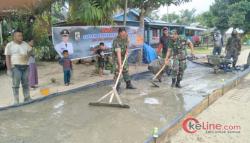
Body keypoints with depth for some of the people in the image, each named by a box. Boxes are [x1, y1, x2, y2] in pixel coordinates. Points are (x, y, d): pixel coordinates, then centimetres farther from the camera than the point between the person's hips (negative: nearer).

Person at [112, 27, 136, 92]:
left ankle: (128, 84, 26)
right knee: (117, 72, -10)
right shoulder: (116, 41, -33)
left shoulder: (126, 36, -11)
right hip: (116, 57, -7)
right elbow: (118, 53, -41)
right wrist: (120, 65, -46)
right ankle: (117, 87, -2)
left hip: (124, 56, 7)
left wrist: (127, 51, -5)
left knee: (125, 70, 14)